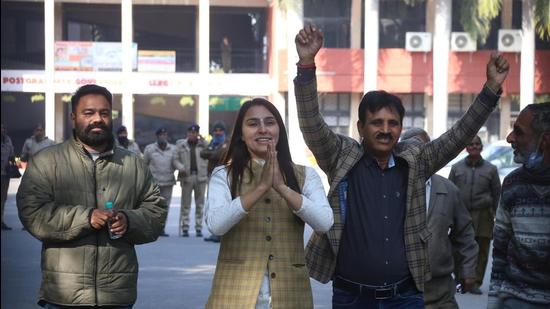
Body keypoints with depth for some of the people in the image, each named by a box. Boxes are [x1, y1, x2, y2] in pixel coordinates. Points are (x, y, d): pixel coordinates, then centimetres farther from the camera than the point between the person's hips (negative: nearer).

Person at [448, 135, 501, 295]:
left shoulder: (490, 169, 8)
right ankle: (459, 280, 13)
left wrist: (493, 214, 6)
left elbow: (496, 193, 11)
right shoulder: (457, 168, 10)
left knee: (481, 251, 0)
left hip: (483, 216, 0)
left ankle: (476, 283, 8)